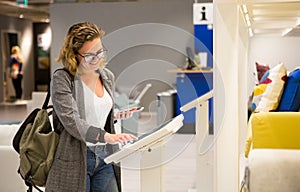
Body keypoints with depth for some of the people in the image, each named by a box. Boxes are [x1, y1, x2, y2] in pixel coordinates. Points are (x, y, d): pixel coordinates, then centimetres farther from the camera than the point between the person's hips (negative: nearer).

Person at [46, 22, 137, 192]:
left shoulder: (108, 77, 9)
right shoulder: (62, 79, -10)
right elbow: (71, 121, -21)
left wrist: (117, 115, 3)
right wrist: (105, 136, -31)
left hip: (104, 158, 5)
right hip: (74, 161, -5)